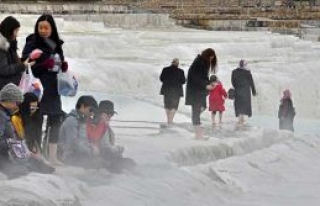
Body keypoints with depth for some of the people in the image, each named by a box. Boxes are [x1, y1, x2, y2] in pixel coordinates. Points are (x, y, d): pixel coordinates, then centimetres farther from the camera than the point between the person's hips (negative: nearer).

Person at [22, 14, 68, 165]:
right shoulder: (32, 45, -7)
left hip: (53, 88, 7)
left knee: (56, 120, 8)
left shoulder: (56, 44, 12)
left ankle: (52, 156, 16)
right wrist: (44, 65, -25)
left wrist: (64, 66, 2)